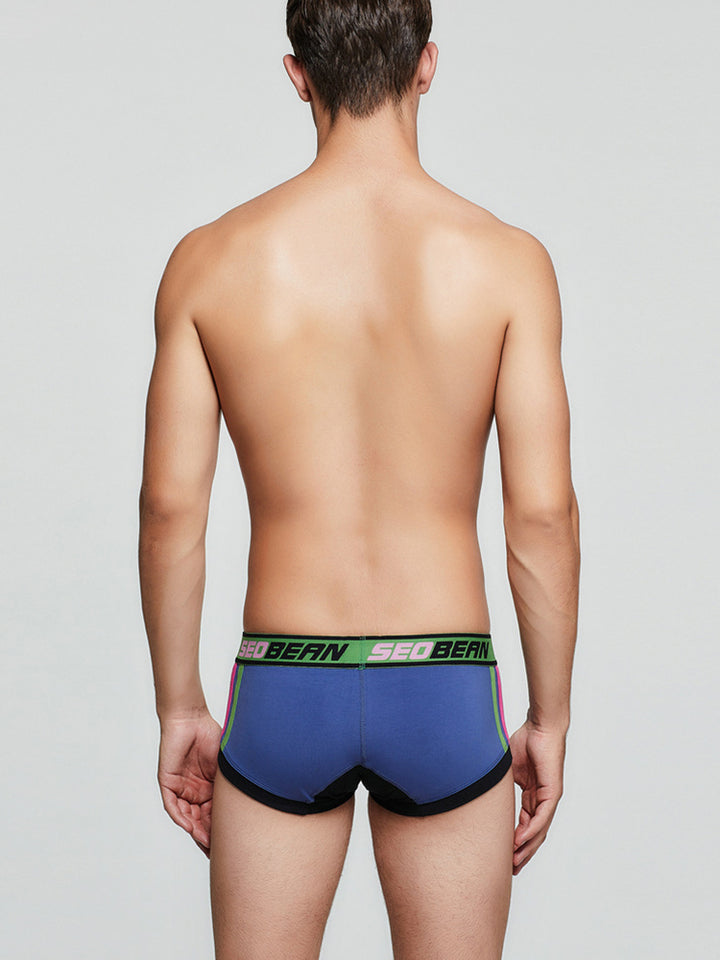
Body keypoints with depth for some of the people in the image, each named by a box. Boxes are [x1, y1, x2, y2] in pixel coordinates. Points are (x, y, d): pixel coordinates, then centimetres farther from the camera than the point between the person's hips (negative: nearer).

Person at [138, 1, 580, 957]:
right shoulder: (506, 260, -7)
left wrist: (179, 709, 8)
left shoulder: (211, 260, -4)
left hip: (282, 694, 1)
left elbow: (169, 509, -3)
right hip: (445, 691, 0)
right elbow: (544, 513, -8)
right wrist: (549, 721, 3)